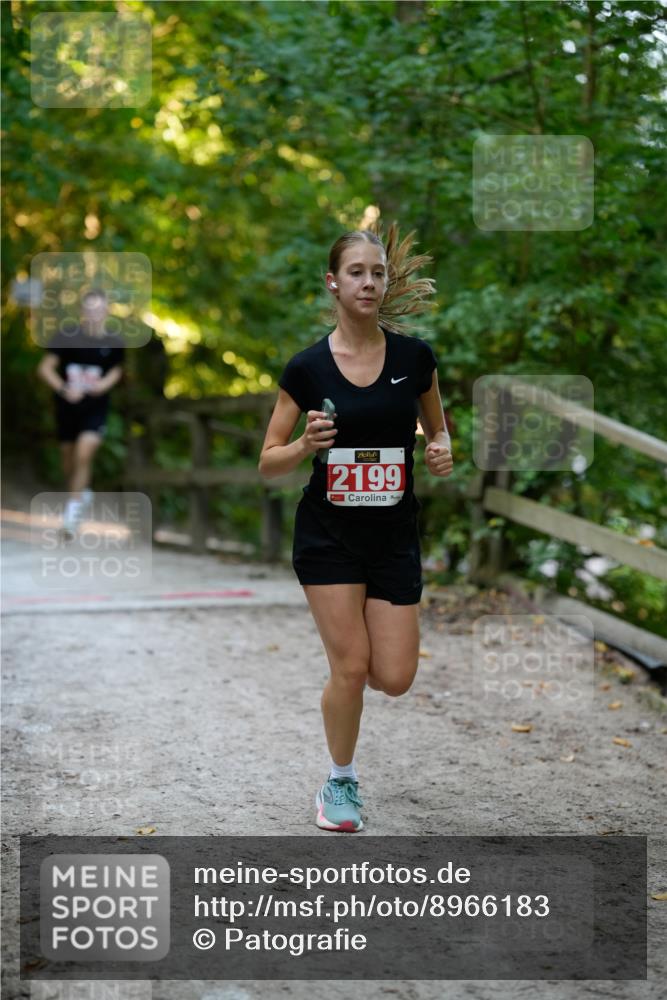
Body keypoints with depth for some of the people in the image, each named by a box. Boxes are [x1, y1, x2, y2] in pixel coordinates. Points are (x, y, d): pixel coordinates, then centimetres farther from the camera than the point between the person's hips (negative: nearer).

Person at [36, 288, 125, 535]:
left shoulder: (114, 343, -7)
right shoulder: (67, 337, -12)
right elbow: (45, 368, -9)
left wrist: (105, 383, -11)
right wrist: (64, 389, -24)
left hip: (96, 407, -1)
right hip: (67, 406, 1)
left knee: (84, 454, -18)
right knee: (68, 456, 14)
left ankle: (73, 506, -11)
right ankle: (82, 492, 42)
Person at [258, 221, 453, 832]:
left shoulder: (415, 357, -2)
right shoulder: (307, 367, -6)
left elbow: (438, 429, 14)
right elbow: (269, 464, -2)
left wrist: (441, 453, -9)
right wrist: (306, 445, -23)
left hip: (394, 534, 2)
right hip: (328, 534, -2)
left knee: (394, 679, -2)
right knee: (351, 667, -7)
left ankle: (352, 637, 35)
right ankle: (341, 783, 18)